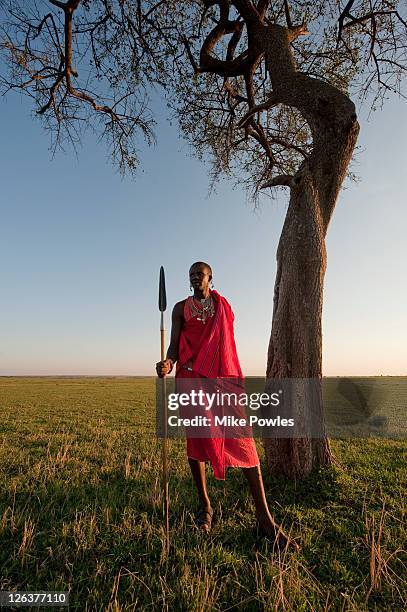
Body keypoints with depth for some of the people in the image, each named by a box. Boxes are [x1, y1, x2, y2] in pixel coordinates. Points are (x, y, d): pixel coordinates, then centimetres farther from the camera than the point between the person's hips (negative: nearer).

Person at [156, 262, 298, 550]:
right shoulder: (181, 308, 8)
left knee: (242, 440, -5)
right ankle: (205, 506, 26)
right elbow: (175, 345, 1)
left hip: (223, 377, 1)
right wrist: (168, 362, -21)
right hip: (191, 377, 0)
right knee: (196, 439, 6)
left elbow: (228, 342, 16)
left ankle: (265, 518, 2)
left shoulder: (224, 306, 13)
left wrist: (236, 379, 14)